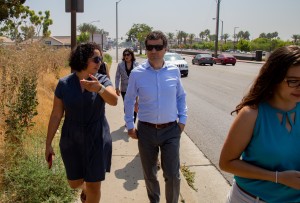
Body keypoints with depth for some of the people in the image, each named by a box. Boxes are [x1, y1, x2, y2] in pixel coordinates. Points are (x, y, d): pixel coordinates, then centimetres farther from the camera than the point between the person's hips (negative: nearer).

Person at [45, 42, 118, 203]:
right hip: (72, 140, 1)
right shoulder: (64, 84, -7)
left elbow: (114, 101, -29)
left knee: (94, 186, 6)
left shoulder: (103, 80, -9)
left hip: (97, 140, -1)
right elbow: (56, 115, -2)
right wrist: (48, 144, 1)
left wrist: (99, 88, -49)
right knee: (74, 183, 14)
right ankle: (84, 187, 50)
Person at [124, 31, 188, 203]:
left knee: (173, 175, -1)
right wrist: (130, 126, 6)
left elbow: (181, 96, 11)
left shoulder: (174, 71, -3)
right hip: (146, 130, 1)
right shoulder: (137, 73, -6)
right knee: (149, 174, 17)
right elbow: (129, 101, 6)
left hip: (171, 130, 0)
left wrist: (182, 119, 5)